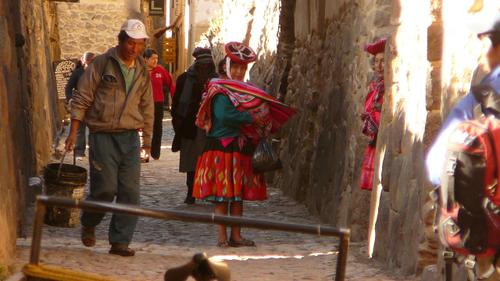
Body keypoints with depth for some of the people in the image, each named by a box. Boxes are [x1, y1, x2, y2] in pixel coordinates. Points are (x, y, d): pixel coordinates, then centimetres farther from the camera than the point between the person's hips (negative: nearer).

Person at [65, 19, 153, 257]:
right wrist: (73, 132, -7)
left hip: (130, 137, 4)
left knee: (130, 191, -2)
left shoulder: (142, 71, 11)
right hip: (103, 136, -4)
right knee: (105, 188, -7)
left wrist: (147, 137, 17)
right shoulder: (102, 63, -4)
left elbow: (147, 106, 20)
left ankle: (120, 241, 5)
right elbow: (82, 99, -3)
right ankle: (88, 224, 22)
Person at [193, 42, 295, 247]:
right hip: (222, 147, -7)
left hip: (242, 148, 7)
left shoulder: (248, 91, 18)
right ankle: (222, 237, -3)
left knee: (239, 193, 8)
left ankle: (236, 235, 12)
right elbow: (224, 115, -20)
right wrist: (250, 118, -15)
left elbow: (262, 112, 19)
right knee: (222, 193, -5)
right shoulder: (220, 89, -6)